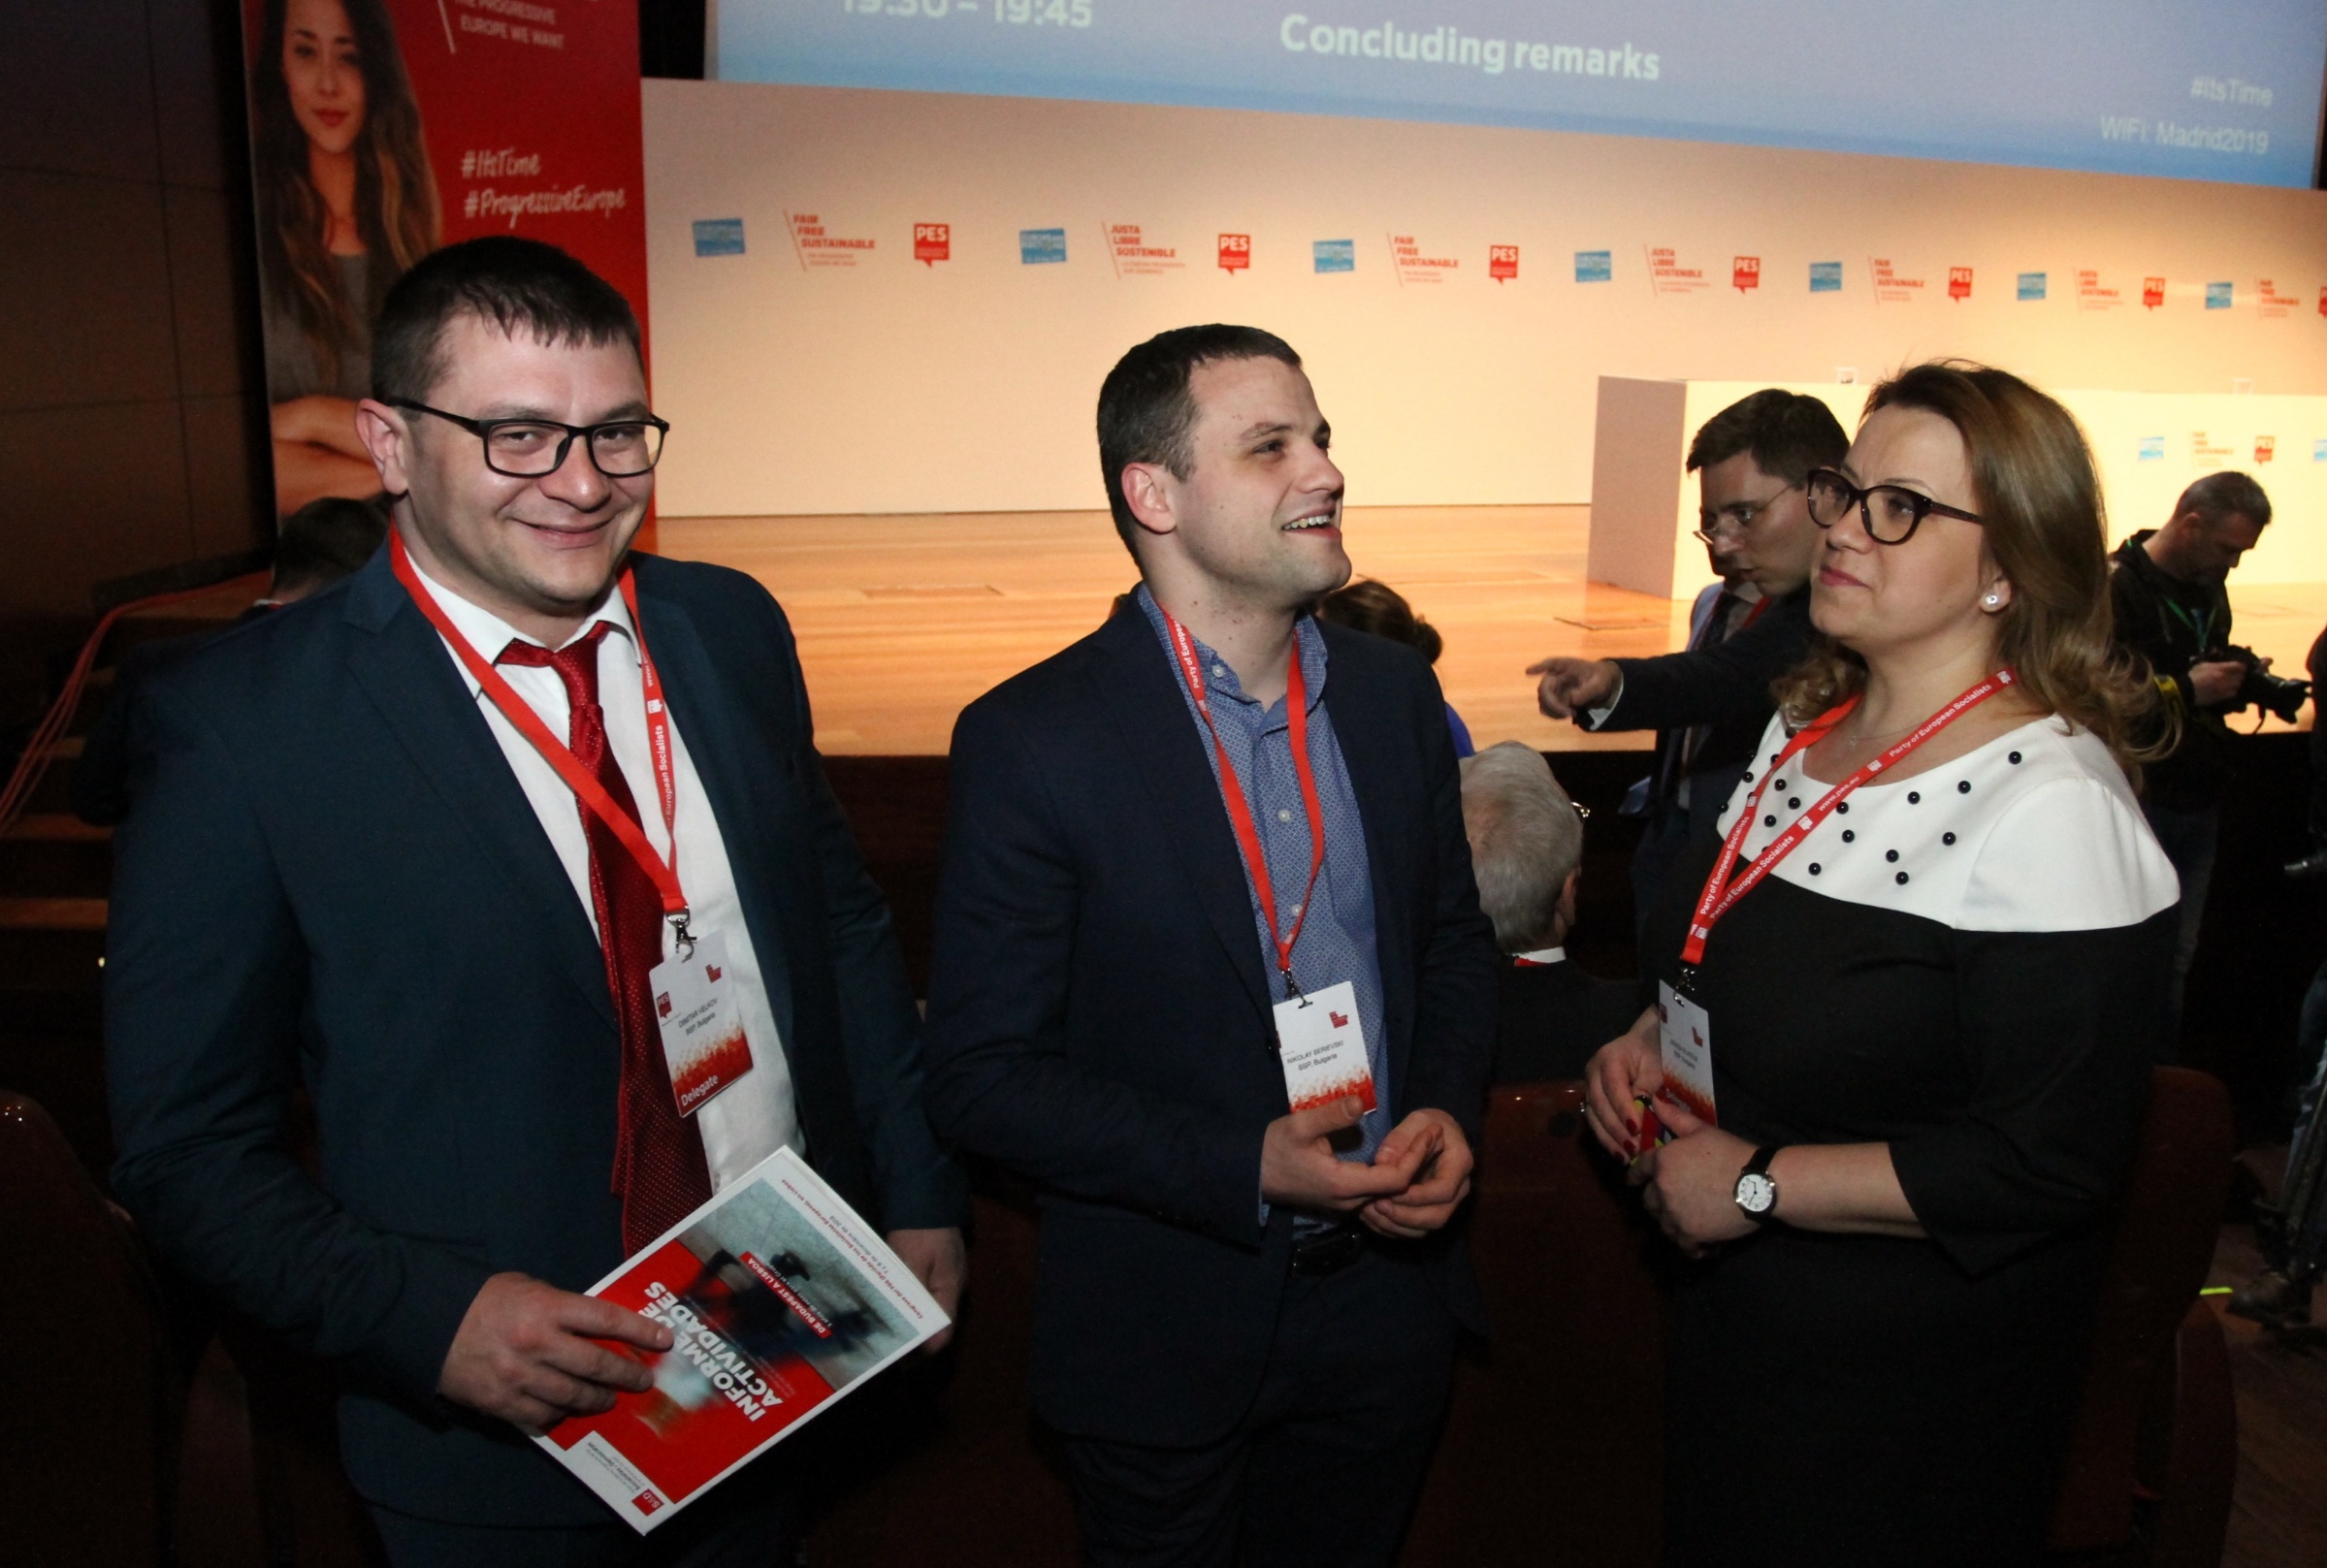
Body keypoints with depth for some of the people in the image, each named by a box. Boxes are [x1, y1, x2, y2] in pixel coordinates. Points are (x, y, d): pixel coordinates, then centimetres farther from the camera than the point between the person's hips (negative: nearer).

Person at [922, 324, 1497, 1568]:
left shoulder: (1395, 692, -1)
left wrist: (1447, 1107, -9)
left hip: (1389, 1291, 5)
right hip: (1168, 1331, -4)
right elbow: (978, 1077, -17)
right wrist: (1246, 1168, -23)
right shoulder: (1032, 740, -19)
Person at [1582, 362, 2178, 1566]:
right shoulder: (1803, 723, 2)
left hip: (1912, 1381, -7)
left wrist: (1756, 1183, -22)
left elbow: (2052, 1162, -26)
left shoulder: (2049, 800, -24)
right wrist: (1648, 1041, -2)